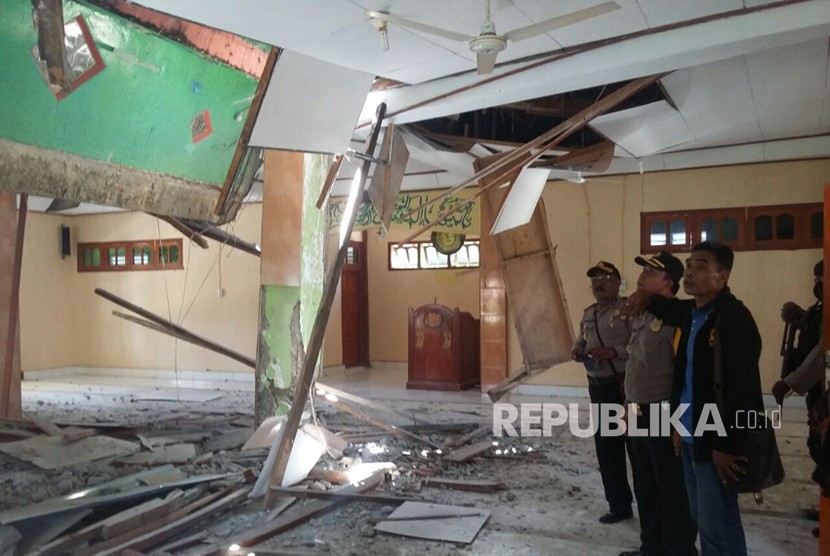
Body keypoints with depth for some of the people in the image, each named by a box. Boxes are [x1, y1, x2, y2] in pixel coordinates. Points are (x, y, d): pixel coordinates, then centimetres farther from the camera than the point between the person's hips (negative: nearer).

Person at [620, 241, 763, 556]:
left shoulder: (734, 317, -17)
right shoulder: (691, 312, 8)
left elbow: (742, 388, -22)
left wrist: (726, 445, -21)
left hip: (716, 440, -8)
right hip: (691, 435, 9)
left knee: (718, 525, 2)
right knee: (701, 518, 19)